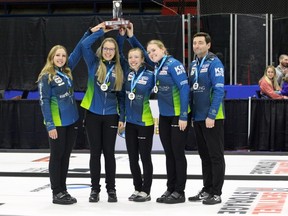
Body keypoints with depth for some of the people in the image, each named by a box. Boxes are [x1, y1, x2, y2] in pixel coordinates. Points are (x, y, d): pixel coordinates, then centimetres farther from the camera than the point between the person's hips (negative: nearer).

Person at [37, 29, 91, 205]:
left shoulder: (66, 71, 8)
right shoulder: (46, 77, -9)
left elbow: (78, 51, 12)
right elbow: (44, 102, -12)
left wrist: (90, 32, 8)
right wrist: (50, 125, -17)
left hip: (71, 121, 7)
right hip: (57, 123, -7)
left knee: (66, 156, 10)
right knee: (57, 156, 1)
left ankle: (63, 190, 18)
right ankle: (57, 193, 7)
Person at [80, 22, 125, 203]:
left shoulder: (119, 70, 5)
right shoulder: (94, 63, 2)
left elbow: (121, 95, 7)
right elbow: (85, 45, -14)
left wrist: (122, 117, 1)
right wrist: (101, 31, -8)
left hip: (110, 117, 1)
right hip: (93, 115, -1)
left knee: (109, 152, 6)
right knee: (95, 152, 5)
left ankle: (111, 189, 14)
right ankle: (95, 188, 13)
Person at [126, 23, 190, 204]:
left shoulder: (173, 64, -14)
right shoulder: (157, 65, 8)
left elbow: (184, 89, -19)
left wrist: (183, 116, -21)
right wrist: (130, 36, 12)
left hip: (178, 116, -7)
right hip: (164, 116, 7)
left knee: (178, 153, -1)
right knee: (169, 153, 11)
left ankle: (179, 192, 6)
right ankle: (170, 189, 19)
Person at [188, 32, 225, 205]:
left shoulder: (214, 63, -10)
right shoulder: (193, 64, 12)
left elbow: (219, 90, -16)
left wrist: (211, 115, -19)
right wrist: (192, 115, 12)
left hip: (212, 118, -7)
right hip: (198, 118, 7)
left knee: (215, 156, 0)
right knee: (205, 156, 13)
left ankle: (216, 193, 5)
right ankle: (207, 190, 21)